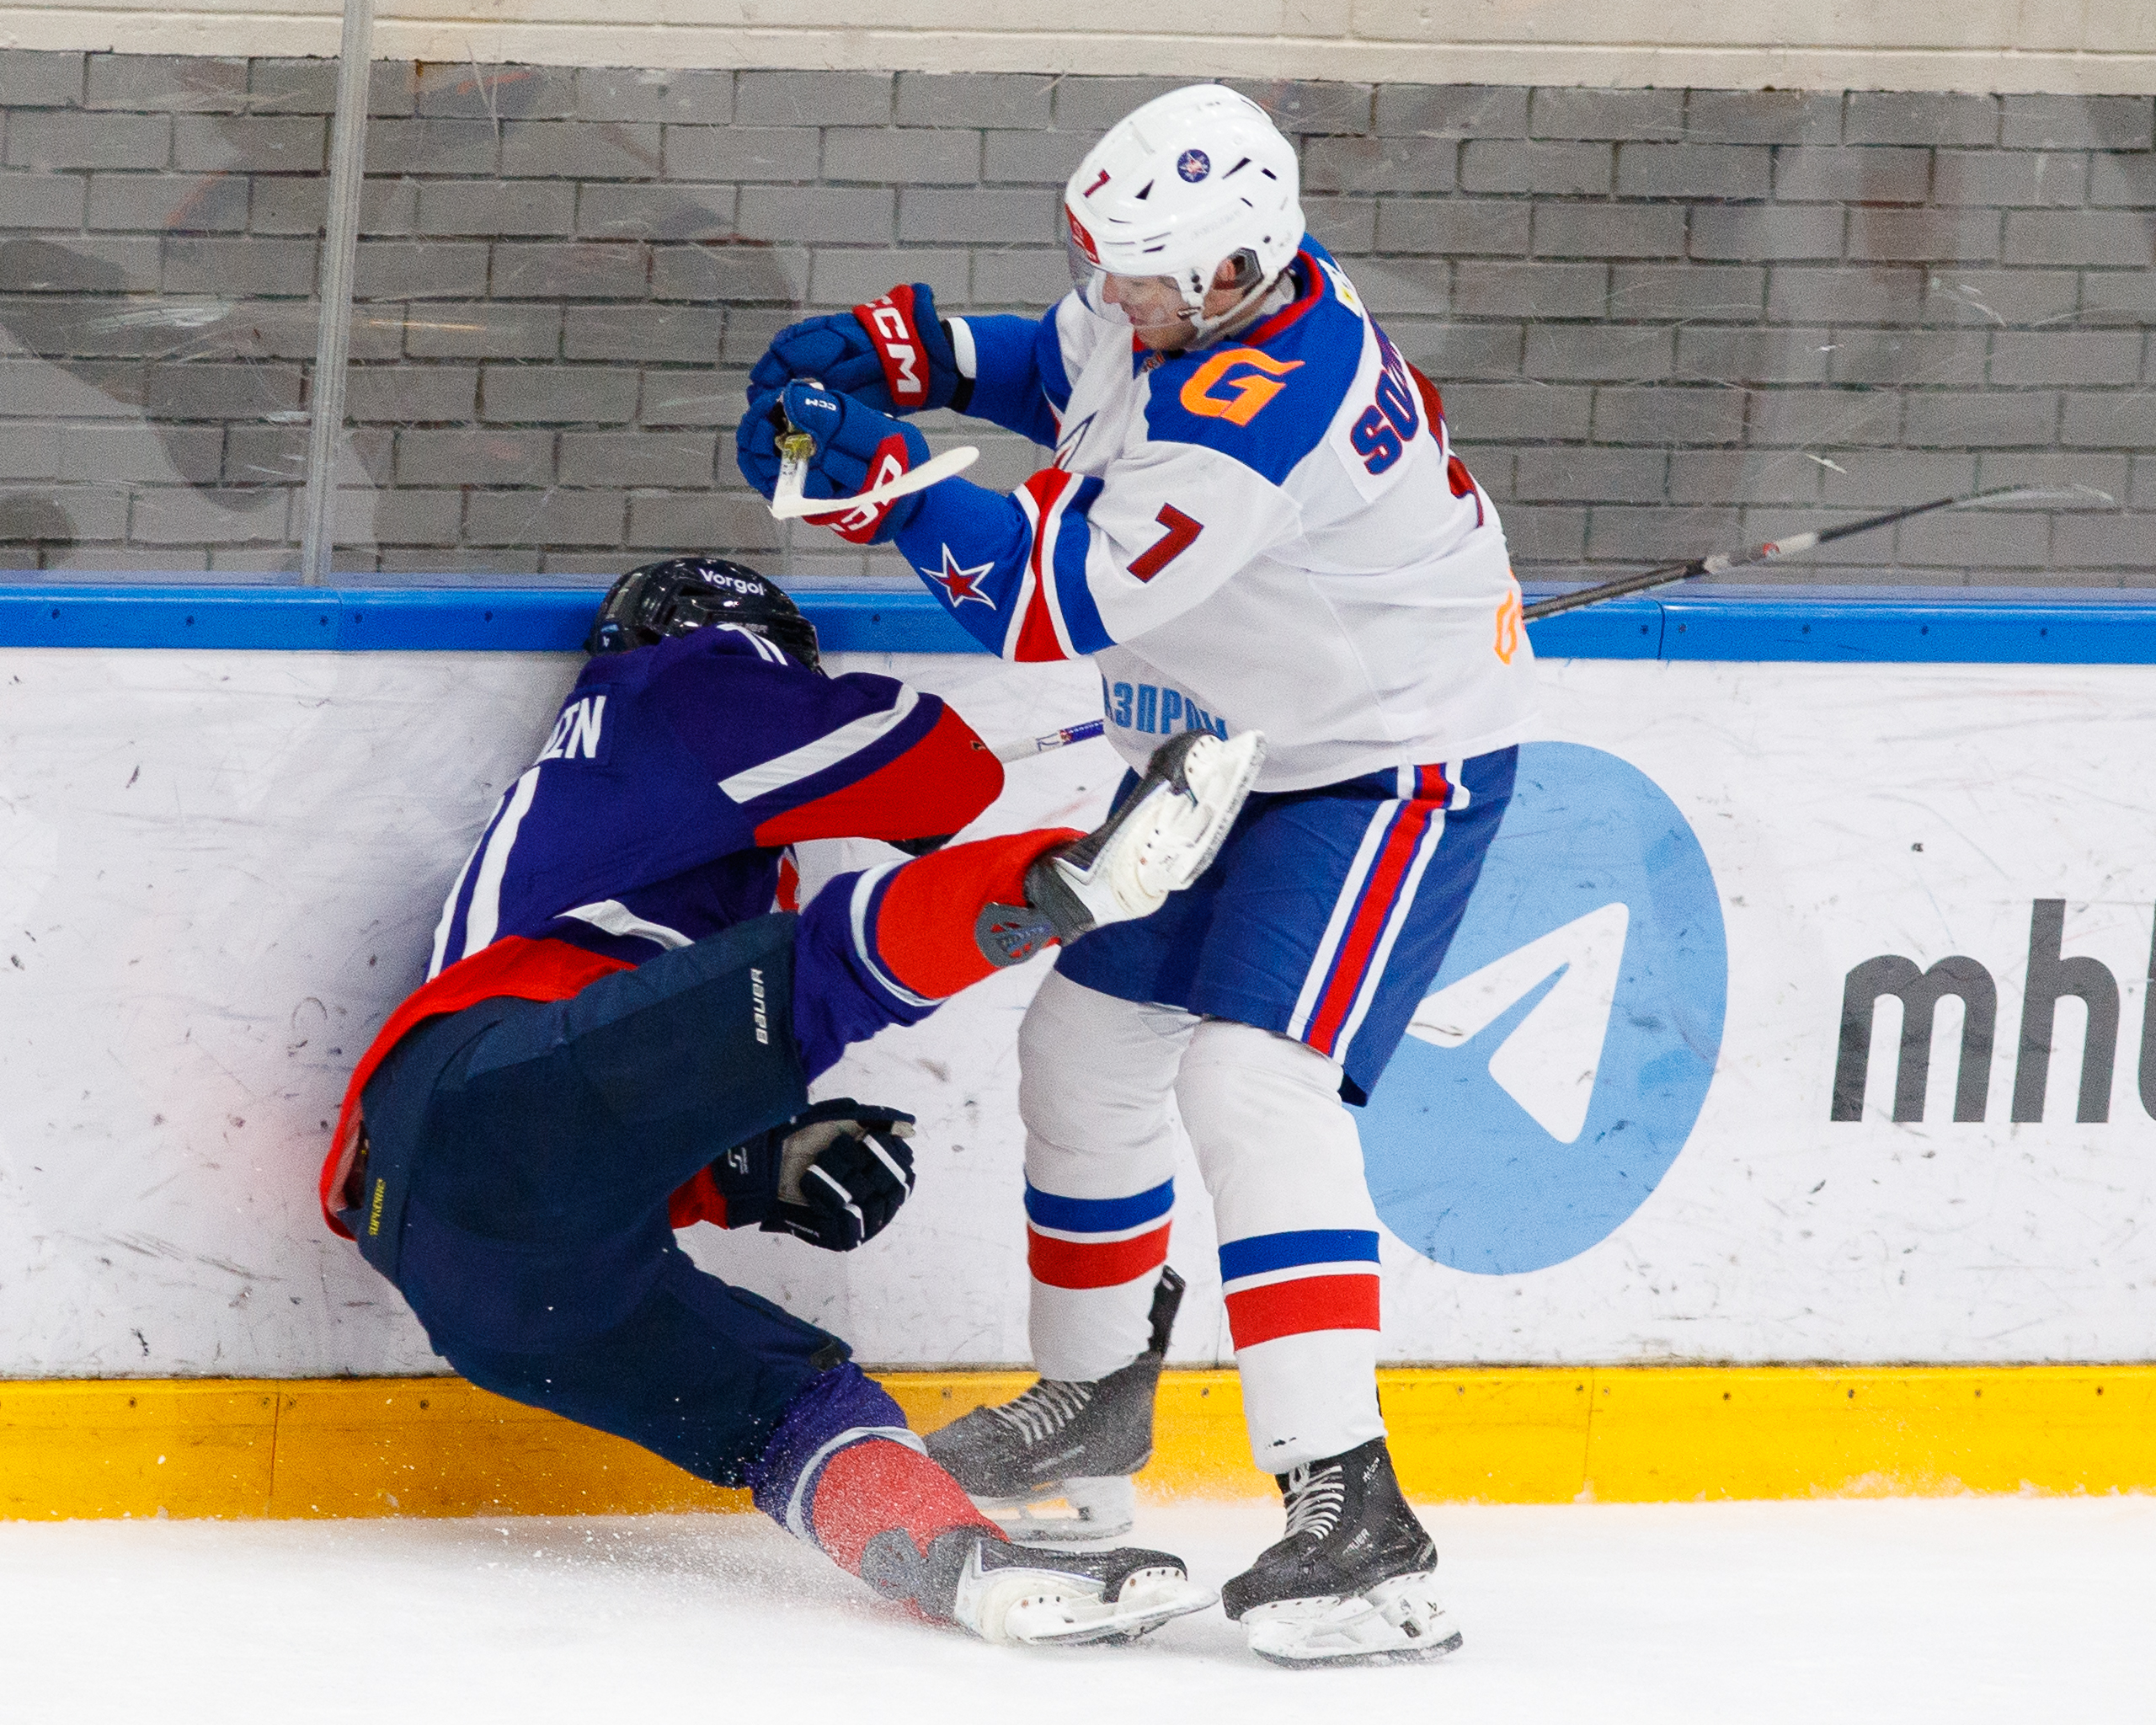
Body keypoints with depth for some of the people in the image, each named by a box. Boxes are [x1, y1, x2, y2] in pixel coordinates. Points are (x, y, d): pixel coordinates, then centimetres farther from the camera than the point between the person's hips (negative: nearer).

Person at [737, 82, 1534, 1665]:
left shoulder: (1267, 406, -35)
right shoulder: (1168, 295, -7)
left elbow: (1066, 602, -31)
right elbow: (1066, 372, 16)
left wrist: (884, 477, -26)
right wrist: (890, 350, 0)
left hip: (1387, 767, -10)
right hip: (1229, 749, 10)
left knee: (1252, 1080, -26)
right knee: (1084, 1052, 18)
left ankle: (1352, 1520, -32)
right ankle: (1094, 1407, 40)